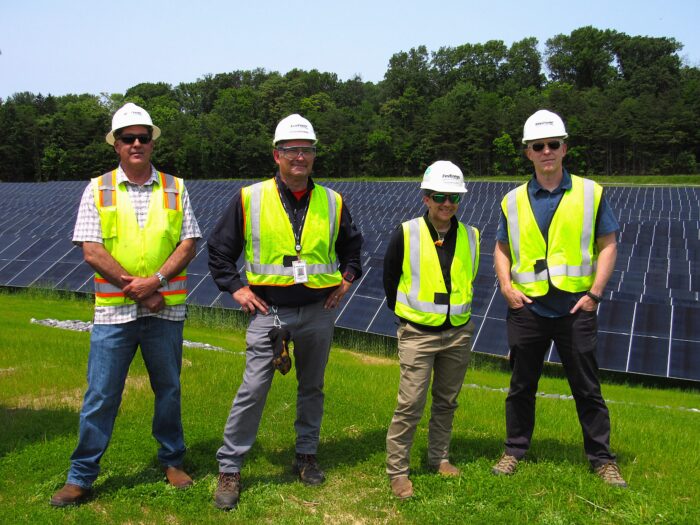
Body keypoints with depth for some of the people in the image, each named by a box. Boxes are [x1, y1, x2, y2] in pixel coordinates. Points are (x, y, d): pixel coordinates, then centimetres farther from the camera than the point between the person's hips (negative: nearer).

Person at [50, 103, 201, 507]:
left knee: (168, 389, 12)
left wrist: (156, 280, -14)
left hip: (166, 310, 1)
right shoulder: (98, 190, 4)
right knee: (101, 395, 3)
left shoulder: (174, 188, 6)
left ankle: (173, 461, 30)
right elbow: (92, 250, -4)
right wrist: (135, 289, -11)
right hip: (114, 310, -1)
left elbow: (189, 243, 0)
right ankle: (81, 477, 17)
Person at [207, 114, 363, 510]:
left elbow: (352, 246, 21)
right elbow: (220, 248, 5)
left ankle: (307, 456, 31)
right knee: (253, 390, -5)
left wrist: (346, 280, 8)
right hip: (268, 310, -2)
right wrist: (236, 288, -2)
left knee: (312, 388, 14)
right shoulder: (250, 198, -3)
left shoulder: (332, 202, 4)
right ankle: (229, 469, 7)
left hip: (318, 311, 3)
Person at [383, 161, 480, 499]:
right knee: (410, 404, -5)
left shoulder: (470, 237, 0)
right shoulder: (406, 234, -11)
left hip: (458, 333, 4)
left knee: (446, 401, 16)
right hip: (418, 334, -4)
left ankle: (439, 457, 33)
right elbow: (389, 279, 3)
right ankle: (397, 471, 8)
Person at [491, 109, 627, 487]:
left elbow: (608, 244, 2)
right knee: (521, 386, 13)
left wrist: (595, 292, -8)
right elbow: (502, 249, 12)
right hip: (527, 308, 2)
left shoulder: (590, 193, 1)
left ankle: (602, 459, 22)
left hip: (575, 307, -1)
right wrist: (506, 287, -4)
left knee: (587, 388, 8)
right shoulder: (513, 201, 6)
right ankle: (514, 451, 27)